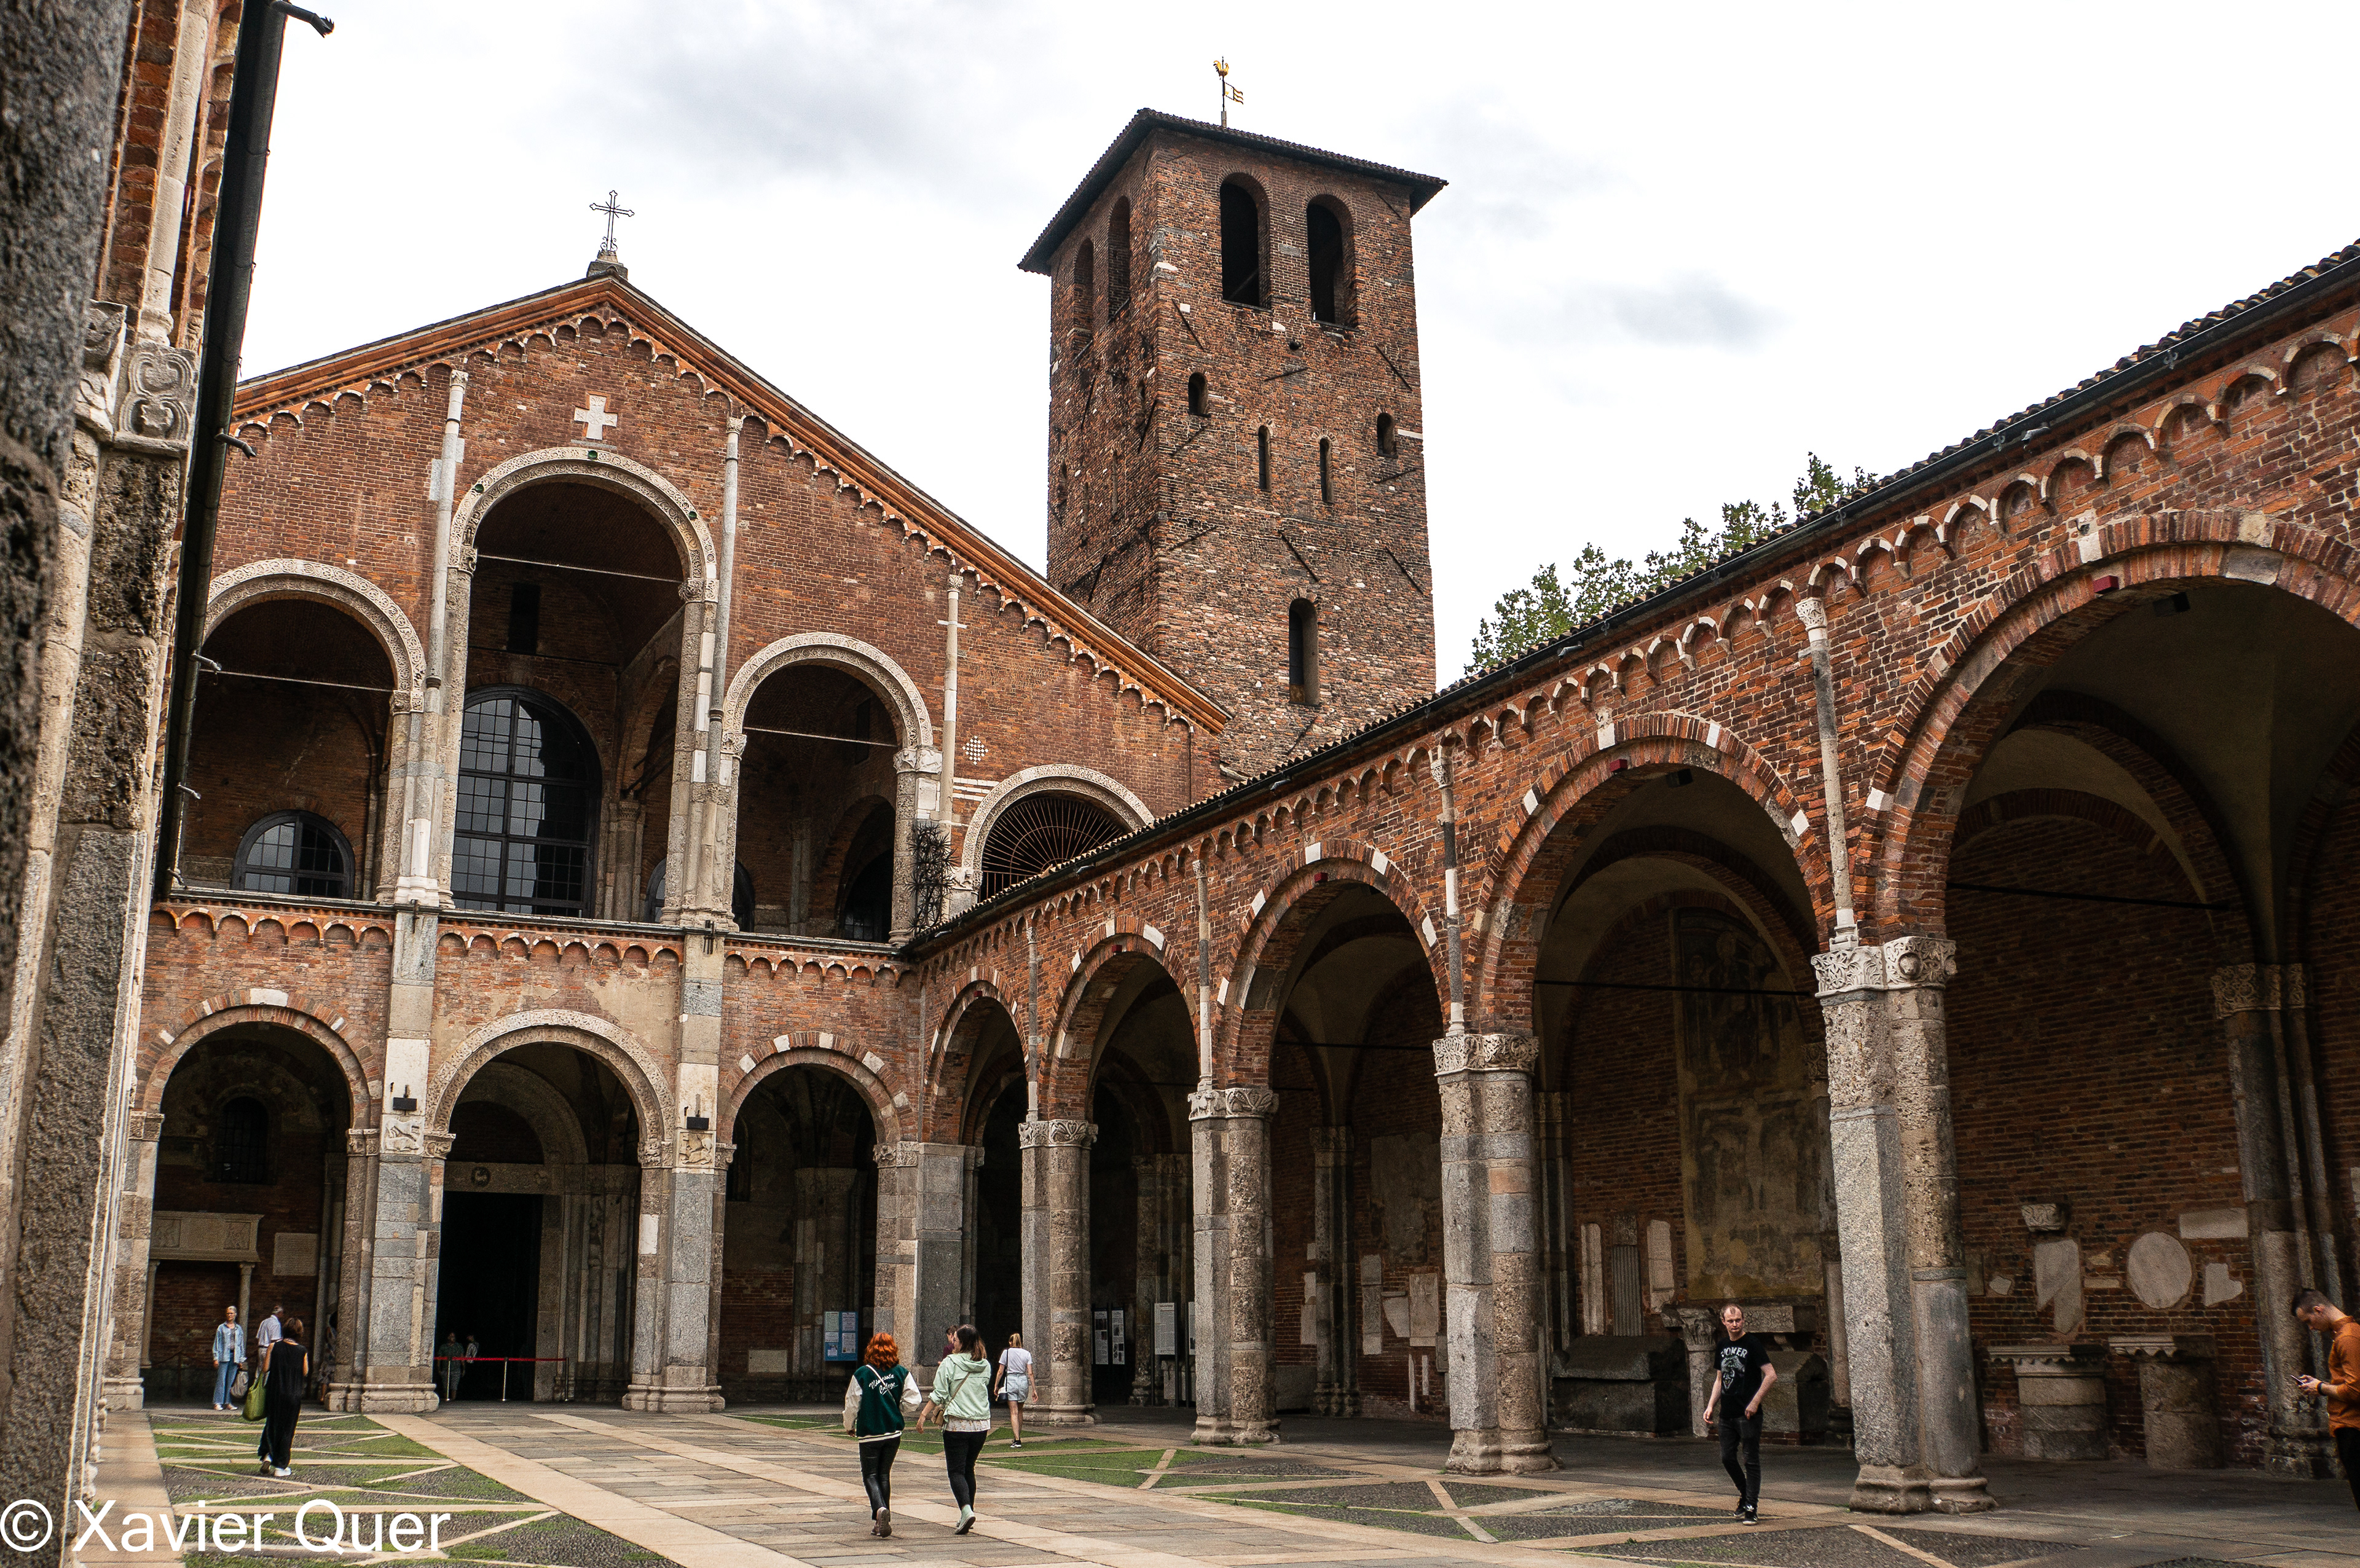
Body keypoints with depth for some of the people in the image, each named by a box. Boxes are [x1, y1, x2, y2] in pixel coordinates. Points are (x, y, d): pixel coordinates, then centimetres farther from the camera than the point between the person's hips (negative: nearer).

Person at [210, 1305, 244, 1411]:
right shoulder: (221, 1328, 7)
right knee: (221, 1380, -8)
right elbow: (217, 1343, 4)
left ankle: (227, 1402, 7)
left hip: (235, 1357, 3)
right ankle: (218, 1403, -6)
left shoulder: (239, 1329, 15)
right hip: (224, 1357, -3)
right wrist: (216, 1358, -4)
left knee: (231, 1381, 2)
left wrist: (241, 1359, 12)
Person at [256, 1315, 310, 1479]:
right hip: (294, 1395, 0)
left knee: (271, 1424, 18)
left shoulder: (274, 1346, -6)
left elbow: (265, 1368, -7)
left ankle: (268, 1455, 1)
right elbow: (305, 1373, 1)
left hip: (275, 1392, 1)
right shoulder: (302, 1351, -5)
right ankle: (280, 1467, 10)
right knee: (287, 1429, 7)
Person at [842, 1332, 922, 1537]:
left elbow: (852, 1404, -4)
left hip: (869, 1433, -3)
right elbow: (914, 1400, -5)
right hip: (894, 1432, 3)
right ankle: (882, 1522, 15)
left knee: (870, 1475, 6)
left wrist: (849, 1426, 14)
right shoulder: (902, 1373, -2)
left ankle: (880, 1509, -20)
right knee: (884, 1474, 15)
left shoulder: (862, 1374, -8)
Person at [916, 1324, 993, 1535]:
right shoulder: (985, 1366, 7)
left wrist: (924, 1415, -2)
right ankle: (967, 1517, 18)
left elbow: (939, 1395, -10)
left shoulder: (950, 1363, -8)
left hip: (957, 1424, -5)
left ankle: (967, 1510, -23)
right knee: (969, 1469, 17)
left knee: (956, 1471, -3)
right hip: (982, 1424, 5)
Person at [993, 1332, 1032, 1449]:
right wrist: (1034, 1390, 4)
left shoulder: (1006, 1352, 2)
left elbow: (1001, 1372, 3)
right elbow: (1030, 1373, 1)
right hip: (1023, 1381, 2)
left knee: (1014, 1412, -4)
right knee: (1020, 1411, 18)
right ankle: (1019, 1437, 24)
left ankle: (1017, 1440, -14)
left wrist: (996, 1386, 13)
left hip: (1010, 1381, -2)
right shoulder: (1027, 1354, 5)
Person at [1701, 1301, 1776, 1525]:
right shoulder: (1722, 1346, 13)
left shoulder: (1752, 1344, -7)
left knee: (1751, 1460, -2)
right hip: (1727, 1414, 7)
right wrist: (1711, 1406, 13)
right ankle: (1745, 1494, 29)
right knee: (1727, 1458, 9)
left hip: (1748, 1414, -7)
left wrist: (1755, 1402, -16)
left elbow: (1772, 1376, -12)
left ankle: (1752, 1507, 3)